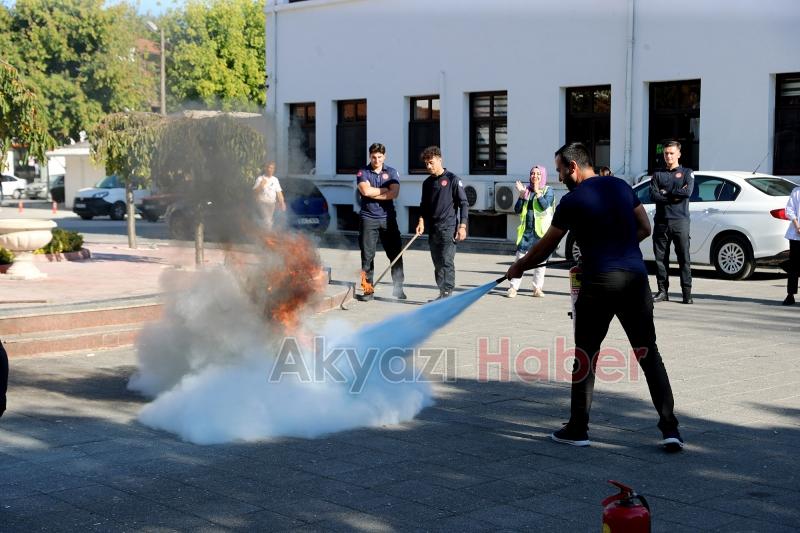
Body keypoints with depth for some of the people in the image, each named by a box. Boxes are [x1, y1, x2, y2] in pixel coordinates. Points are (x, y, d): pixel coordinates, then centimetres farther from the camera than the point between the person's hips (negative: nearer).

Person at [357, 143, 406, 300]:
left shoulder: (391, 172, 8)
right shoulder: (363, 172, 3)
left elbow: (394, 193, -8)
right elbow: (366, 191, -15)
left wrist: (373, 194, -11)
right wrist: (385, 190, -6)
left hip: (388, 218, 2)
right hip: (368, 219, -1)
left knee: (395, 254, 0)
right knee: (367, 256, -1)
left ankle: (398, 288, 8)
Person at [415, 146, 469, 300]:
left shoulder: (452, 179, -4)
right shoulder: (427, 183, 14)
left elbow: (464, 203, -5)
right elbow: (424, 205, 20)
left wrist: (462, 226, -11)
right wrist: (421, 221, 3)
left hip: (448, 228, -6)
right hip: (433, 229, 6)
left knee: (447, 261, -12)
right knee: (437, 263, 8)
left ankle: (447, 293, -11)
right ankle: (442, 293, 13)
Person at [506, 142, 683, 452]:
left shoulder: (573, 201, -3)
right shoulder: (622, 187, 12)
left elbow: (546, 246, 4)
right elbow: (645, 229, 17)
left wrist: (519, 267, 19)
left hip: (599, 284, -4)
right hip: (636, 278, 4)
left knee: (585, 356, 10)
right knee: (649, 354, 9)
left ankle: (578, 430, 16)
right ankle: (670, 429, 5)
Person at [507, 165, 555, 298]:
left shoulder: (548, 190, 2)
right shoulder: (526, 190, 10)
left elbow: (545, 206, -16)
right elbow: (517, 210, 5)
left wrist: (537, 191, -13)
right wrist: (521, 194, -5)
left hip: (541, 230, -2)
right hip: (526, 230, 2)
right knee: (520, 257, -1)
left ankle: (537, 288, 12)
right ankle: (514, 287, 1)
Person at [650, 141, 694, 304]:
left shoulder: (686, 173, 11)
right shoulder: (658, 174, 16)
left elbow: (688, 192, -8)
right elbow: (653, 195, 0)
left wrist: (665, 193, -4)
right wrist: (674, 196, -8)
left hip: (680, 221, -2)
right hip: (661, 221, 3)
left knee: (684, 258, -6)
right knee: (660, 258, 2)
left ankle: (687, 293, -5)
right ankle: (663, 291, 7)